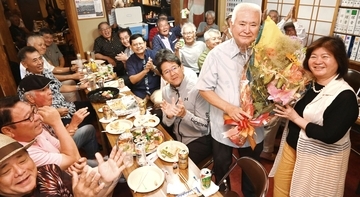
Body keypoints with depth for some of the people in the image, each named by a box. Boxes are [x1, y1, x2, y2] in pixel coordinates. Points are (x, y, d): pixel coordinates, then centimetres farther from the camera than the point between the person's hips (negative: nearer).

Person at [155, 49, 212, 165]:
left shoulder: (197, 89, -21)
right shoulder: (165, 91, -2)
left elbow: (205, 126, -19)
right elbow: (167, 123, 3)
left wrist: (185, 114, -34)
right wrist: (169, 115, -19)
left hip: (199, 140, -5)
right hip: (177, 138, 6)